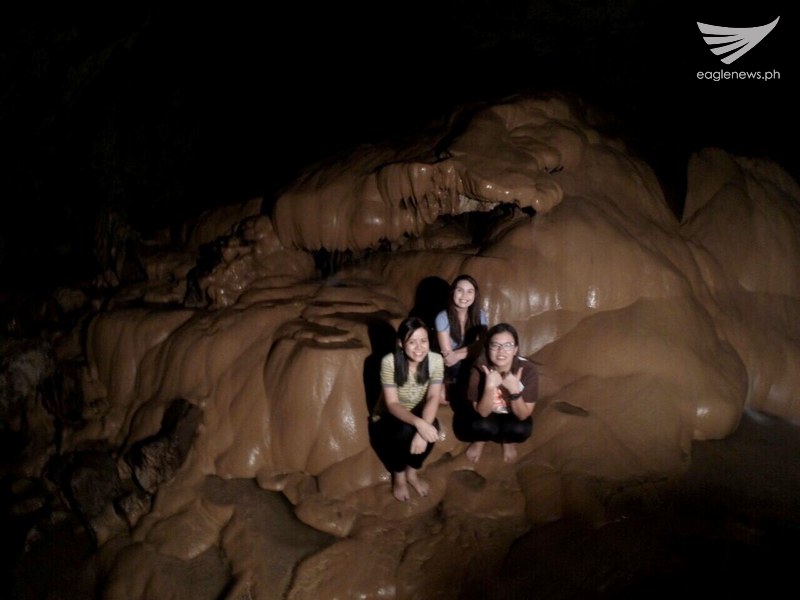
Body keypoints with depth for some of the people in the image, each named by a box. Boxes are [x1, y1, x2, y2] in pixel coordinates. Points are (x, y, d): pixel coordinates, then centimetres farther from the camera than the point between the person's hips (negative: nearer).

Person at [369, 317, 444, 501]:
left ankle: (412, 472, -3)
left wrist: (422, 431, -43)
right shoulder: (389, 362, -24)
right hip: (387, 420, -2)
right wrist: (418, 423, -46)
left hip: (418, 416, 2)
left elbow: (433, 398, -24)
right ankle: (398, 476, -5)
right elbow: (392, 405, -27)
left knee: (432, 426, -30)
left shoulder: (435, 360, -17)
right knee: (406, 430, -34)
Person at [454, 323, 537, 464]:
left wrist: (514, 390, -40)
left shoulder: (527, 369, -26)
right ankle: (480, 440, 5)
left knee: (521, 429, -30)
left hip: (511, 416, 1)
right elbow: (482, 412, -25)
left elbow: (523, 415, -23)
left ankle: (509, 442, 7)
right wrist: (490, 386, -43)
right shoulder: (480, 368, -27)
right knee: (483, 426, -33)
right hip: (484, 414, -1)